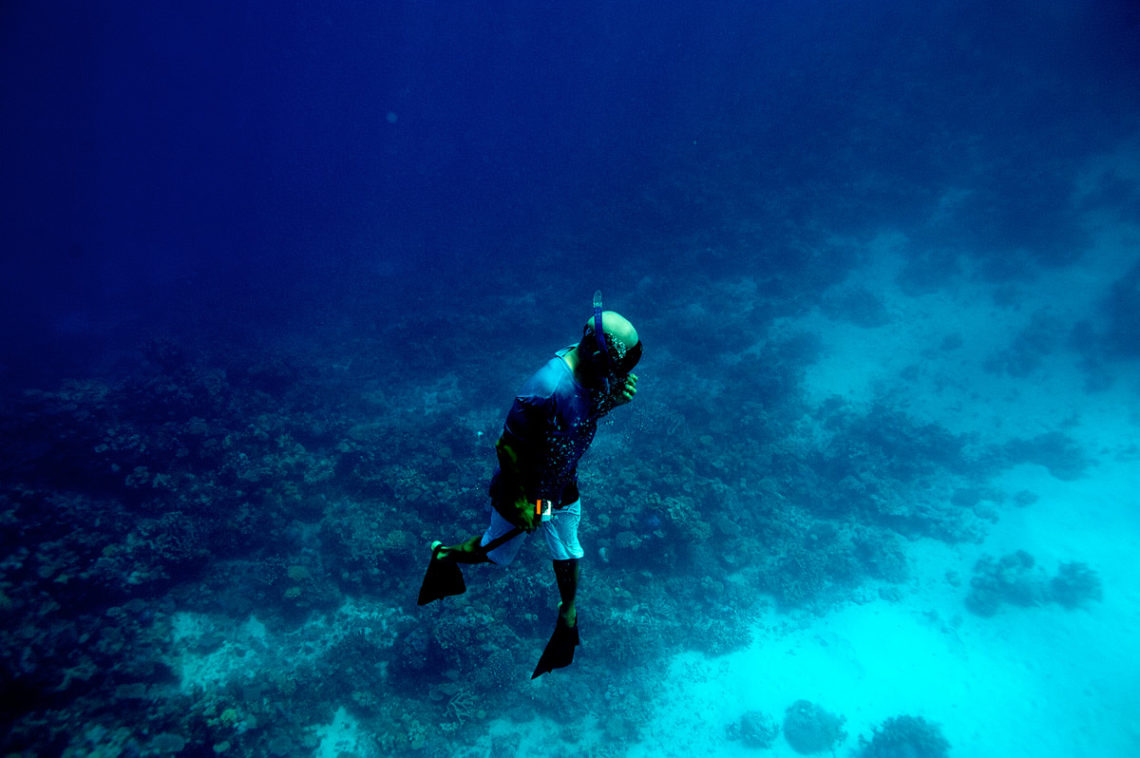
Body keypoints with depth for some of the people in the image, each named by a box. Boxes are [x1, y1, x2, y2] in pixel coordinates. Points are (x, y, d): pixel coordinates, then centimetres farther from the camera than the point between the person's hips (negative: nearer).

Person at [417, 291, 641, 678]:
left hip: (563, 484, 6)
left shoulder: (590, 370, -15)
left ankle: (568, 615, 48)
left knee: (568, 552, 23)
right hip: (527, 486, -6)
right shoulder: (548, 389, -39)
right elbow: (507, 445, -29)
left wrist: (615, 398, -16)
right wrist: (519, 502, -20)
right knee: (498, 552, 18)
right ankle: (444, 556, 47)